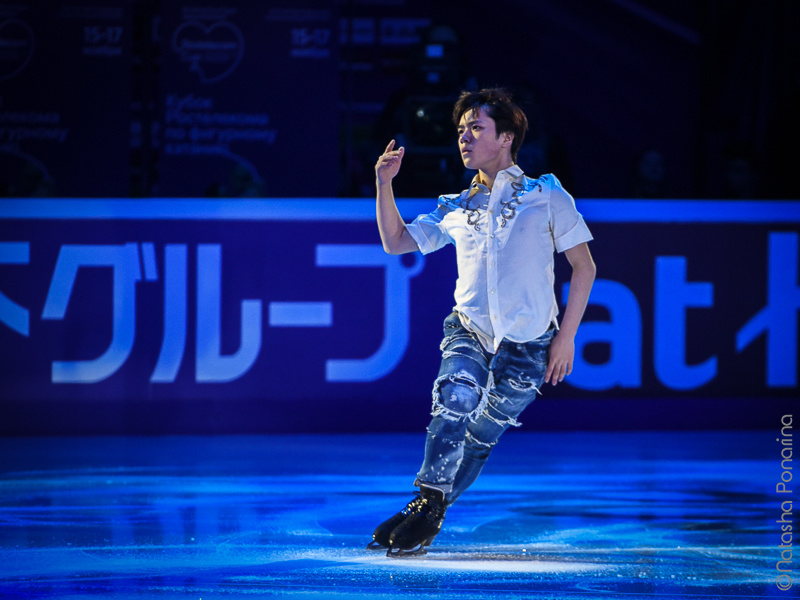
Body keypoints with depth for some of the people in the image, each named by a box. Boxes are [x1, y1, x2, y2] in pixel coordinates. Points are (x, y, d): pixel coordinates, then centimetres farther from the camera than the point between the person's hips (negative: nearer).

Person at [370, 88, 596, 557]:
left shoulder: (547, 196, 2)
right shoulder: (457, 209, 13)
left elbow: (584, 266, 2)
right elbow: (397, 242, 16)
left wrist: (566, 337, -5)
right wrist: (385, 183, 3)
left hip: (527, 346, -2)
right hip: (469, 330, 2)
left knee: (480, 436, 0)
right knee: (456, 397, -27)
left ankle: (427, 518, 12)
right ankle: (428, 505, -21)